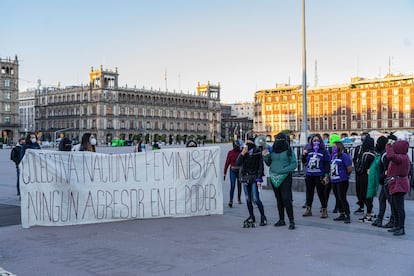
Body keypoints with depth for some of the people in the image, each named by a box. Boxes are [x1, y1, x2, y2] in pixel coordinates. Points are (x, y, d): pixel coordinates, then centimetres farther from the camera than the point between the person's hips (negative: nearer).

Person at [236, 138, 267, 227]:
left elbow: (260, 167, -5)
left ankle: (263, 217, 2)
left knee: (256, 199, -11)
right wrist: (242, 153, -14)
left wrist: (259, 179, -11)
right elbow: (237, 163, -5)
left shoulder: (257, 153, -3)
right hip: (245, 178, 4)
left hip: (254, 178, -4)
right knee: (248, 199, 8)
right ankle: (251, 217, 19)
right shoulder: (243, 153, 8)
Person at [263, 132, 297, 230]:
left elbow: (294, 164, -6)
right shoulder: (272, 150, 9)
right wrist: (265, 156, -4)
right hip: (274, 178, 5)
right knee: (279, 200, 11)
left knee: (286, 199, -12)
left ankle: (291, 221, -7)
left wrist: (283, 170, -16)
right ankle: (281, 220, 19)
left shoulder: (289, 150, -3)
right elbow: (269, 163, 15)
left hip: (285, 178, -5)